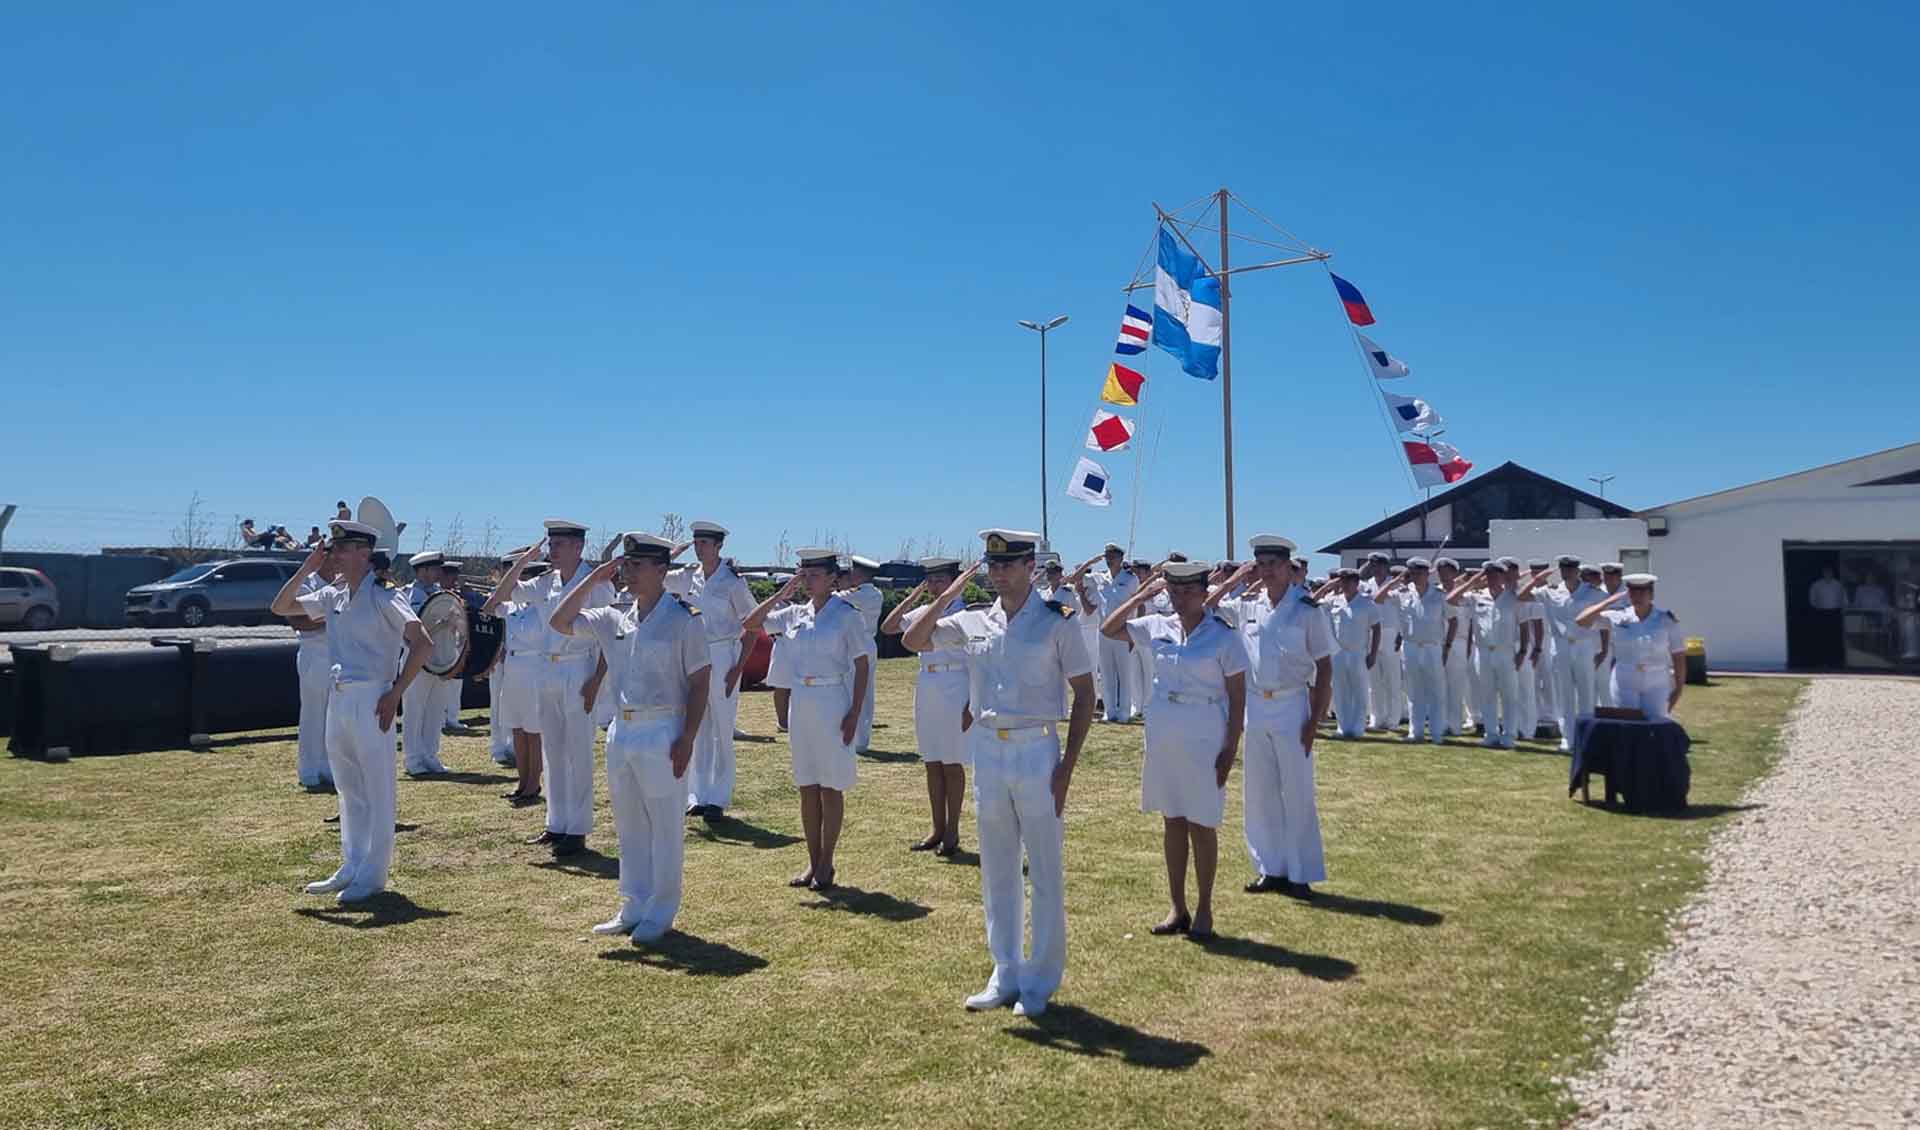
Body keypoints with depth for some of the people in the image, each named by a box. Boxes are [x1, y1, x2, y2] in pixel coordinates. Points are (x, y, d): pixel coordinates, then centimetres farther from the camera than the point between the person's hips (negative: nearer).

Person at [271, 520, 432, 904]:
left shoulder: (382, 597, -11)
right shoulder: (332, 595, 11)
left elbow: (422, 643, -17)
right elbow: (281, 607, 18)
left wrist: (395, 693, -17)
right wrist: (305, 569, 5)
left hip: (371, 699, -8)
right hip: (338, 698, 8)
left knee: (377, 791, 0)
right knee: (349, 790, 15)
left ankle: (372, 876, 5)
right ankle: (351, 867, 24)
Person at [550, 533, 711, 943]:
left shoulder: (684, 619, -8)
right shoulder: (614, 619, 9)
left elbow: (700, 682, -9)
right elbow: (560, 622, 9)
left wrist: (687, 739, -14)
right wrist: (592, 580, 2)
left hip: (662, 732, -6)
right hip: (621, 731, 7)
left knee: (665, 827, 2)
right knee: (629, 826, 14)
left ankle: (660, 913, 13)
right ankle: (634, 908, 25)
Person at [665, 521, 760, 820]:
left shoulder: (732, 582, -8)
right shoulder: (688, 577, 7)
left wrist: (738, 669, -11)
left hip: (723, 657, -5)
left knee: (722, 730, 0)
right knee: (696, 730, 9)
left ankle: (719, 798, 8)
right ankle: (698, 795, 17)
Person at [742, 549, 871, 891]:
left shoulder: (847, 616, -6)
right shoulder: (794, 614, 8)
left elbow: (862, 665, -6)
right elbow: (751, 623, 5)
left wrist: (854, 713, -12)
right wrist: (782, 593, -2)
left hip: (832, 702, -5)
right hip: (800, 702, 5)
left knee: (831, 787, 2)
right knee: (806, 786, 9)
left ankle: (826, 864, 12)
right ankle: (812, 862, 18)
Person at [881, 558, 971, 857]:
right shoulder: (924, 611, 9)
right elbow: (887, 628, 12)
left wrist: (971, 706, -13)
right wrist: (910, 598, 3)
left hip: (954, 690, -6)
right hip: (926, 689, 6)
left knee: (952, 764, 1)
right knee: (932, 763, 11)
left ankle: (952, 832, 11)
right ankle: (938, 830, 20)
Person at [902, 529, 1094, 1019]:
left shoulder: (1058, 622, -5)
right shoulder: (973, 622, 7)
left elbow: (1084, 693, -4)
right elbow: (912, 641, 9)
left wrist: (1067, 764, -11)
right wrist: (944, 600, -7)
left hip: (1037, 751, -4)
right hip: (987, 751, 5)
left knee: (1045, 871, 3)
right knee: (996, 870, 12)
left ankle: (1040, 982, 16)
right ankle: (1005, 974, 24)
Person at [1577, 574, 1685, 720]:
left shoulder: (1666, 620, -4)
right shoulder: (1618, 617, -2)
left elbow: (1679, 657, -1)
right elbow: (1582, 621, -8)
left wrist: (1678, 689, -3)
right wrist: (1610, 601, -11)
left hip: (1656, 686, -1)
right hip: (1625, 684, 1)